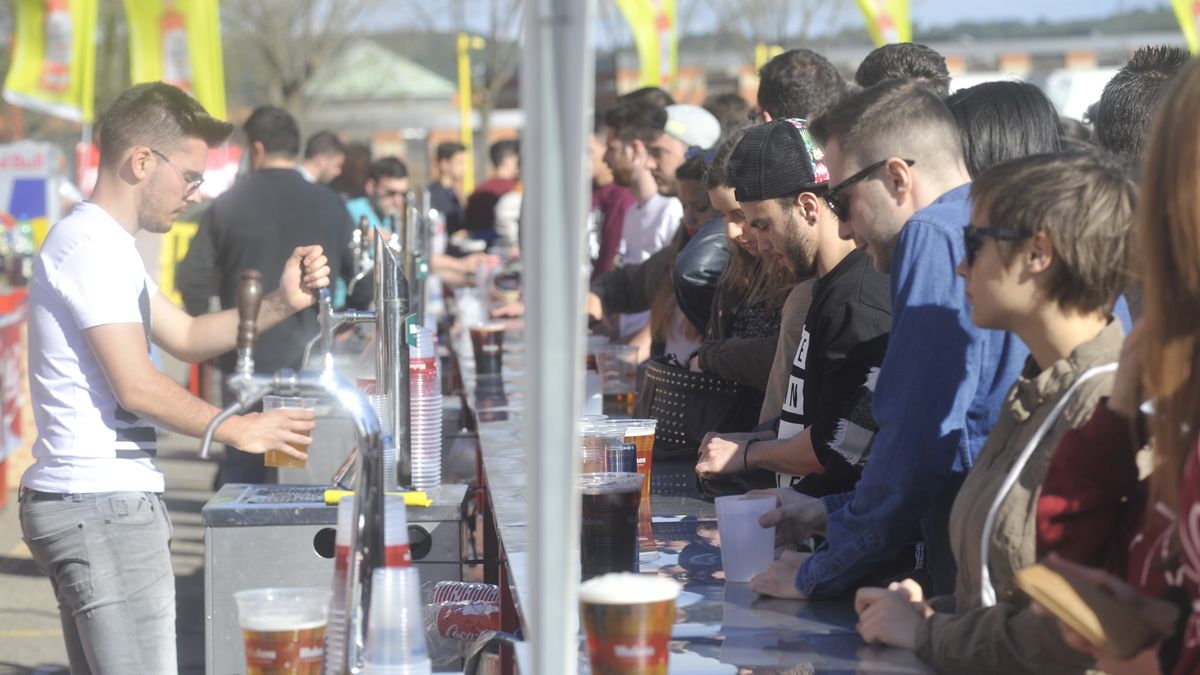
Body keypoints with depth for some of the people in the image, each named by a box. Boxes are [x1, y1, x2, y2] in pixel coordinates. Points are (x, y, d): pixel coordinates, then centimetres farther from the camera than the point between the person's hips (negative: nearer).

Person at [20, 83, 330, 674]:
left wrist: (281, 304, 9)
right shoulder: (91, 245, -14)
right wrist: (237, 430, -7)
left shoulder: (101, 242, 19)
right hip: (103, 507, -11)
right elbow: (136, 386, -18)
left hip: (86, 504, 11)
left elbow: (185, 337, 22)